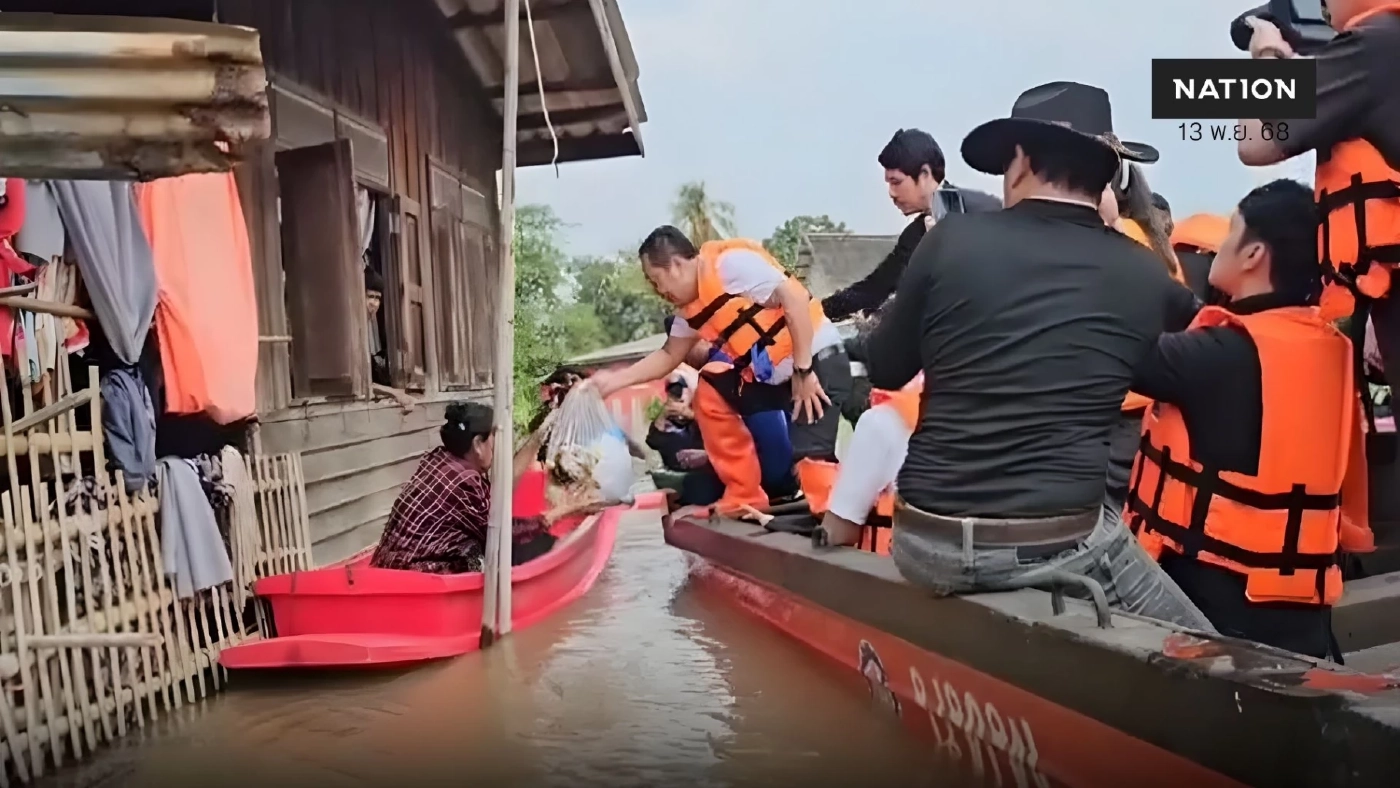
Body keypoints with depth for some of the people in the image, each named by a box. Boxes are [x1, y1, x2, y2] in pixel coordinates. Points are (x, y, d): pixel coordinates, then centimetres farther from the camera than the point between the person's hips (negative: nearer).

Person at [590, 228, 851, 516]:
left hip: (819, 361, -9)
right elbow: (669, 355, 20)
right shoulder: (690, 308, 9)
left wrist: (803, 371, -22)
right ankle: (745, 500, 15)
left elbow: (795, 301, -24)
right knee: (712, 398, 11)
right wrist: (614, 379, 11)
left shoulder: (730, 263, -19)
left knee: (811, 451, -21)